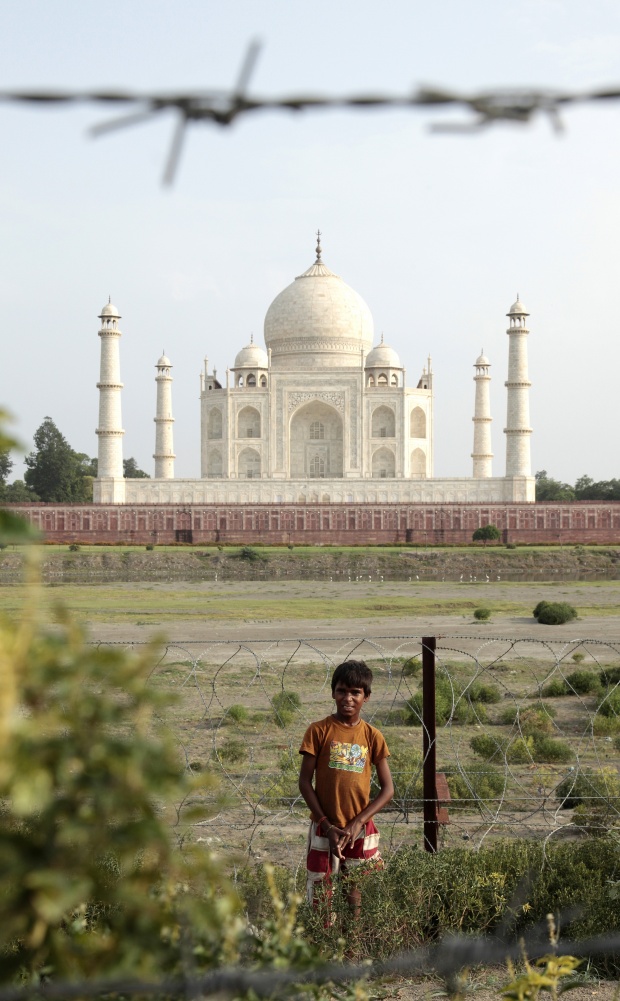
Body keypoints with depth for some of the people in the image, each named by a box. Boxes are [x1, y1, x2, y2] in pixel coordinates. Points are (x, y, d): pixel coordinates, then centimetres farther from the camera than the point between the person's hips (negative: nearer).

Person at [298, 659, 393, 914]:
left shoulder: (373, 736, 4)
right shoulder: (319, 731, -1)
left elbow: (387, 788, 3)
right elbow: (305, 781, -3)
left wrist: (358, 822, -10)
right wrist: (327, 826, -10)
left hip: (361, 832, 1)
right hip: (324, 830, -1)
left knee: (361, 900, 1)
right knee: (320, 900, 1)